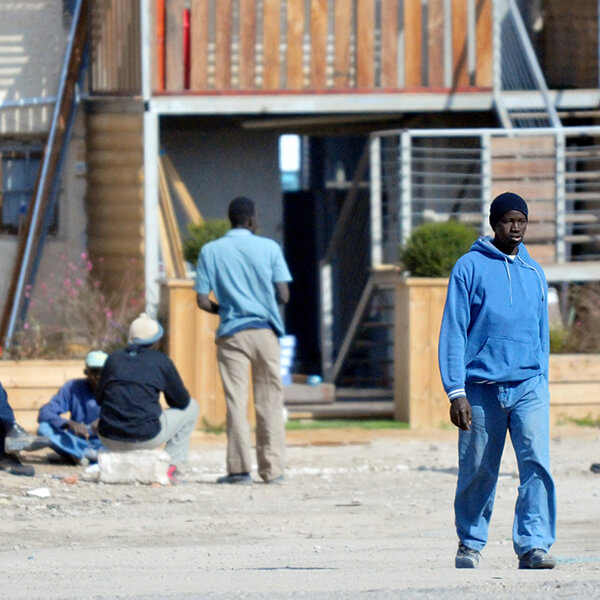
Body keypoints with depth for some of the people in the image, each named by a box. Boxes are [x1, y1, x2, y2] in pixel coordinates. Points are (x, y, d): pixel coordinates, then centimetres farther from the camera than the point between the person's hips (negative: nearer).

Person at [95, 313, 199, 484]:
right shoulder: (161, 361, 1)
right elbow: (182, 401, 10)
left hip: (109, 438, 4)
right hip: (145, 437, -4)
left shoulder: (114, 358, 10)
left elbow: (99, 398, 18)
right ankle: (171, 467, 11)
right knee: (191, 407, 19)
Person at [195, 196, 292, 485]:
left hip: (232, 333, 0)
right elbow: (283, 295, -2)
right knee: (269, 401, 5)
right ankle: (273, 469, 4)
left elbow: (203, 301, -2)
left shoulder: (211, 251, 2)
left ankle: (239, 468, -5)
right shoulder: (269, 248, 0)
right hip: (265, 330, 0)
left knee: (236, 401, 1)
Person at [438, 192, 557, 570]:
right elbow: (453, 332, -2)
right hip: (481, 388, -2)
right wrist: (456, 392, -9)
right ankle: (471, 543, 23)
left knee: (537, 462, -14)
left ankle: (534, 545, -15)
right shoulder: (470, 267, 1)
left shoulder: (534, 273, 14)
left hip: (529, 386, 2)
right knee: (478, 471, 4)